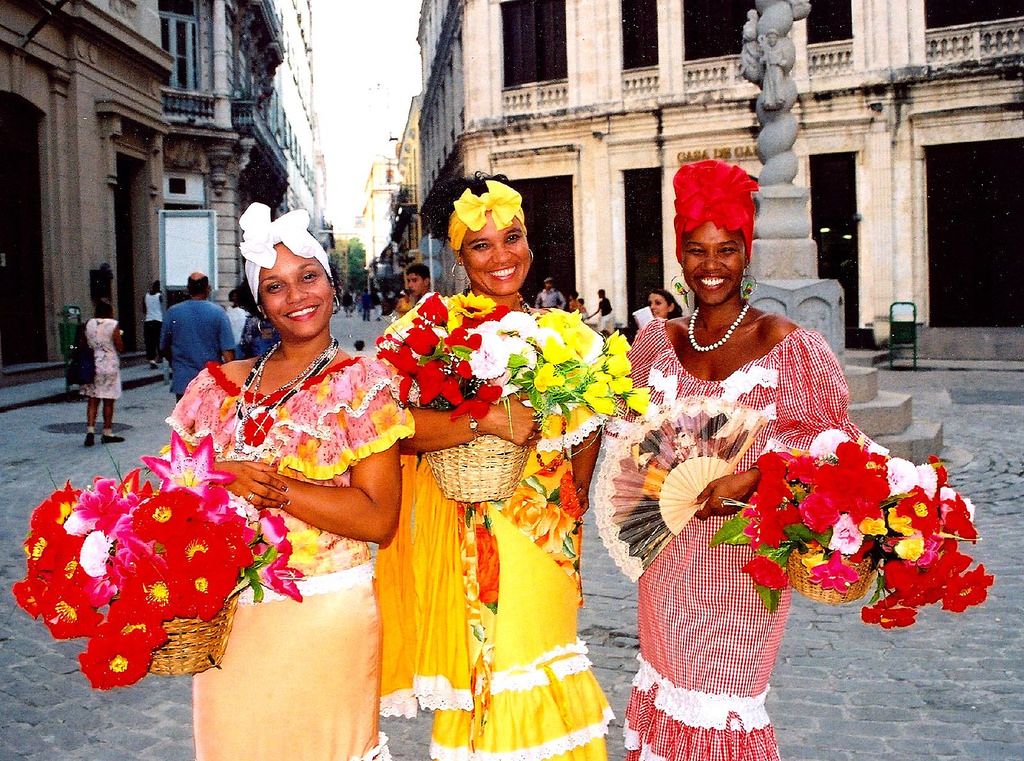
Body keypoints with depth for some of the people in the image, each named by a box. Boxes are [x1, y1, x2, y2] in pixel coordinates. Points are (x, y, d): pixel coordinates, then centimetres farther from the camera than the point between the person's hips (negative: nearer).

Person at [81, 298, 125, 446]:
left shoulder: (89, 324, 3)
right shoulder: (113, 324, -10)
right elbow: (120, 347, -9)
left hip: (92, 366, 4)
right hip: (109, 366, -4)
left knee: (92, 401, 7)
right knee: (108, 402, 5)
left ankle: (90, 431, -4)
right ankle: (107, 433, 11)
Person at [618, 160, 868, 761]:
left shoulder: (786, 344, -9)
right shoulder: (657, 339, 5)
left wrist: (747, 479, -20)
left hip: (745, 548, -4)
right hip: (670, 549, 5)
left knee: (724, 696, 3)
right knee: (667, 683, 16)